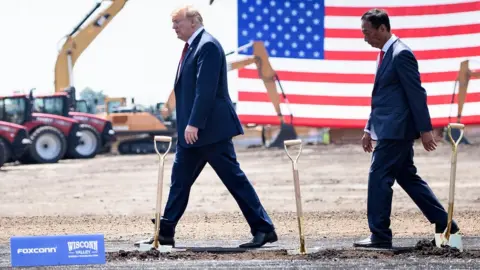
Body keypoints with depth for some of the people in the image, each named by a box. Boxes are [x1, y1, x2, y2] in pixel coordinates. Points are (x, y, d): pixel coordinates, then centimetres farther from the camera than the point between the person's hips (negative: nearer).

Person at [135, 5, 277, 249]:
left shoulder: (207, 45, -15)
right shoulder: (193, 46, 15)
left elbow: (206, 89, -22)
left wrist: (194, 124, -25)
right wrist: (187, 125, 19)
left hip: (210, 128, -10)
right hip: (193, 130, 10)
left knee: (234, 179, -6)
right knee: (180, 179, 11)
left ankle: (263, 229, -2)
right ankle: (165, 233, 16)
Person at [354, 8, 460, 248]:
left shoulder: (401, 54, -15)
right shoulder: (386, 54, 15)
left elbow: (417, 93, -17)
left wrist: (425, 129, -18)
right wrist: (369, 129, 21)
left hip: (395, 130, -10)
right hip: (389, 129, 10)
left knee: (379, 178, -8)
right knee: (408, 178, 14)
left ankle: (380, 236, -2)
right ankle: (443, 224, 19)